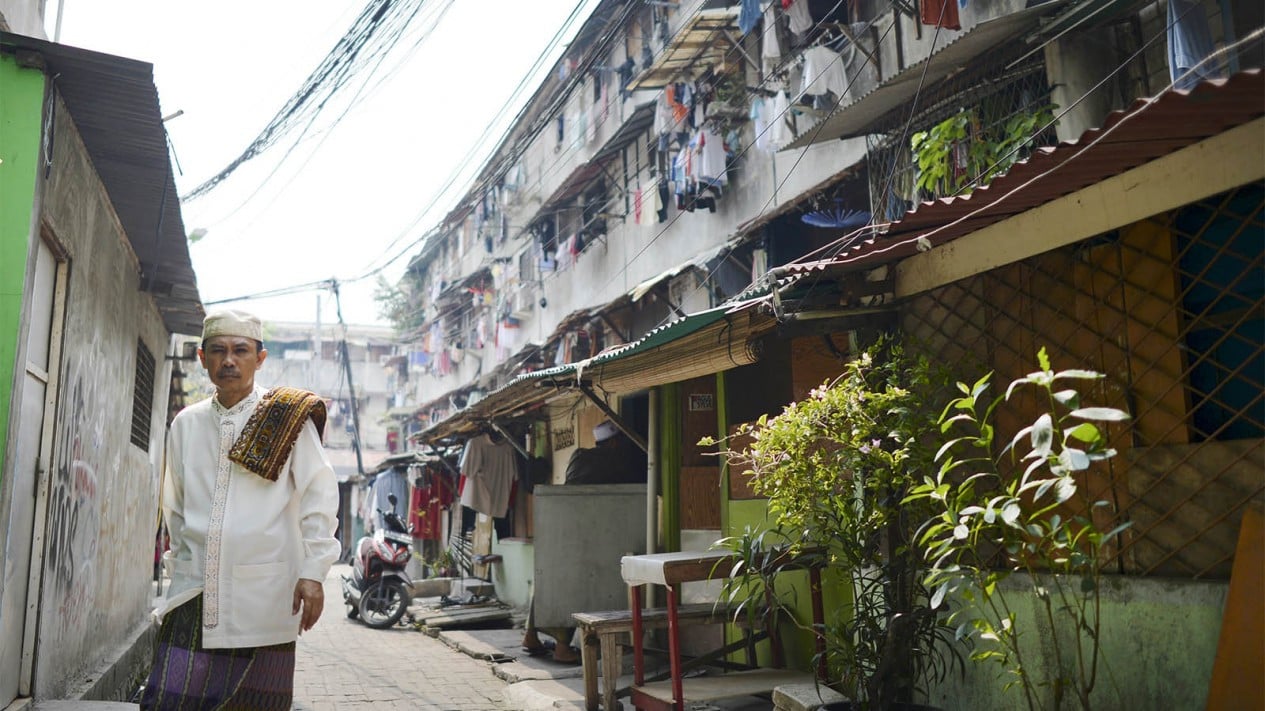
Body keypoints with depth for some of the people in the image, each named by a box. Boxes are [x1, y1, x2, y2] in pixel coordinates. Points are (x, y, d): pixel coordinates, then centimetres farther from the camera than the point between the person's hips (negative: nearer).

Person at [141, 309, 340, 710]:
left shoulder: (289, 418, -2)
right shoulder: (186, 423, 10)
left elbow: (320, 496, -5)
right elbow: (175, 505, 22)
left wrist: (313, 572, -11)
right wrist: (183, 562, 17)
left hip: (263, 594, -3)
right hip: (195, 591, 3)